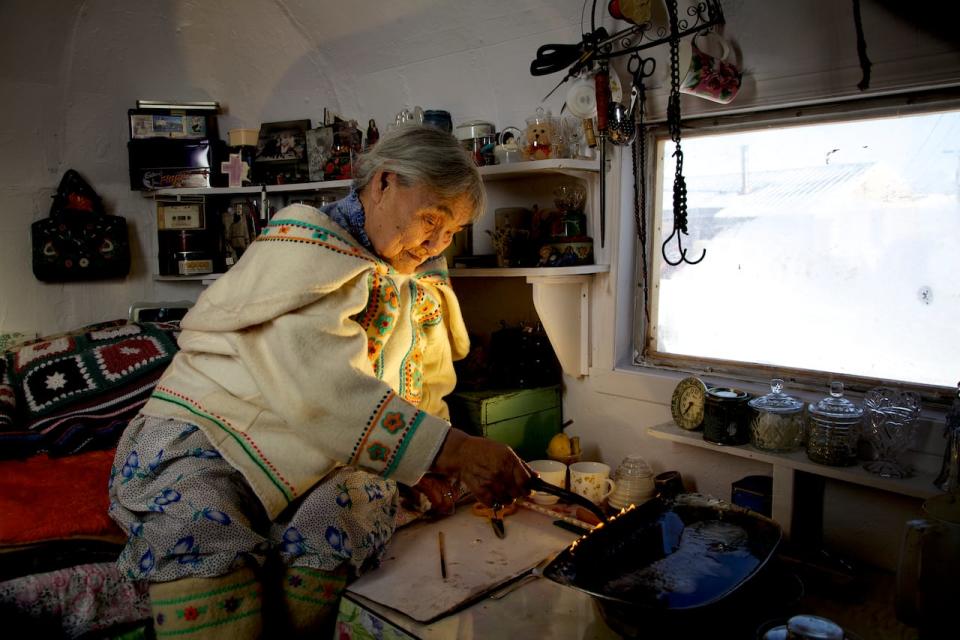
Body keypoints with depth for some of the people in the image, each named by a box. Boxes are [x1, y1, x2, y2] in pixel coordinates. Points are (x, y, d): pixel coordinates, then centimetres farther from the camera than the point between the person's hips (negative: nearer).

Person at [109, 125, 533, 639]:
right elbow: (319, 382, -29)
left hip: (325, 462, 5)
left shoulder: (424, 283, 11)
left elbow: (425, 392, 18)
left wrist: (425, 464, -3)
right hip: (205, 436, -4)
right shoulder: (305, 242, -13)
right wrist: (450, 450, -34)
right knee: (202, 536, -34)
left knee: (336, 528, -27)